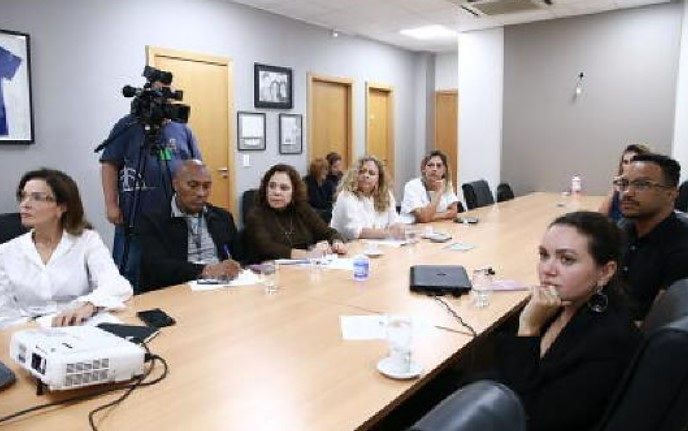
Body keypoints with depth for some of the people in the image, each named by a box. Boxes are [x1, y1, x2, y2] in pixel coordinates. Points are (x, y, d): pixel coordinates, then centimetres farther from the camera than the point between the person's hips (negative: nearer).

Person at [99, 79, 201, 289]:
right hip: (136, 217, -3)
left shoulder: (182, 129, 11)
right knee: (130, 273, 5)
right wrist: (111, 205, -8)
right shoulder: (128, 126, 2)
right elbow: (109, 165, -1)